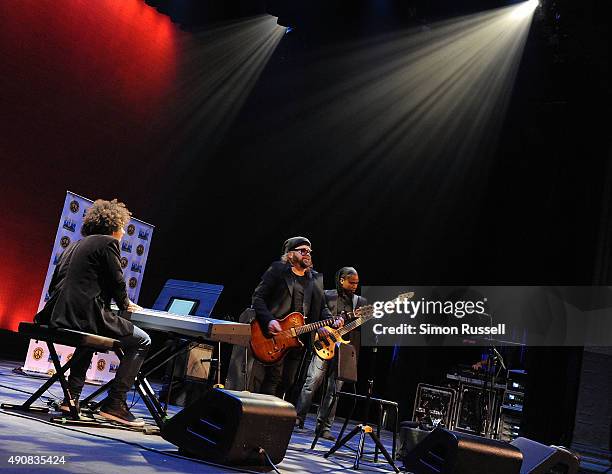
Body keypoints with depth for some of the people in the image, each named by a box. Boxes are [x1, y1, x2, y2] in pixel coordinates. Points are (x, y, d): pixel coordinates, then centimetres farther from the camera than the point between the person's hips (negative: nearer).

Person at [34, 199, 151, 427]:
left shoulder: (74, 246, 24)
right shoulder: (108, 242, 0)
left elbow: (54, 285, 26)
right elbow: (117, 283, -3)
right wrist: (126, 304, 18)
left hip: (56, 317, 9)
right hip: (85, 316, -8)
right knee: (142, 341, 4)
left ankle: (71, 397, 30)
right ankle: (115, 403, -1)